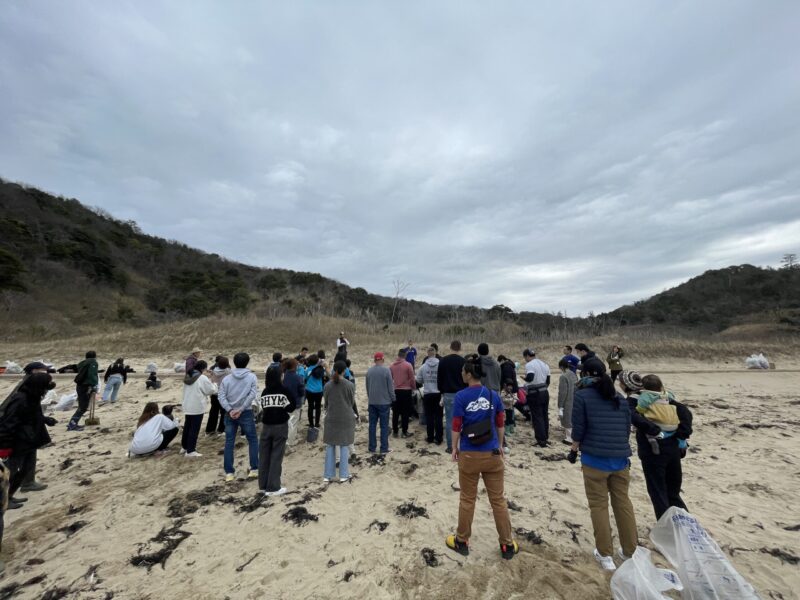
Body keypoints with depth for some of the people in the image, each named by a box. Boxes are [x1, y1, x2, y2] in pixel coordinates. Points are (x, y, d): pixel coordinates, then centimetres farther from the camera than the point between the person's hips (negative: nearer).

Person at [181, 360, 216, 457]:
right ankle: (190, 451, 5)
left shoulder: (187, 377, 8)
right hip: (197, 408, -8)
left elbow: (193, 390, 15)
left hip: (187, 407, 8)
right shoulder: (203, 378, -16)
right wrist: (213, 384, 11)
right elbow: (212, 390, -8)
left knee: (187, 427, 20)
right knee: (194, 429, 0)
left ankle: (184, 447, 33)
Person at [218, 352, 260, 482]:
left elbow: (221, 397, -6)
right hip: (246, 413, -2)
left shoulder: (226, 379, 4)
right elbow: (253, 395, -15)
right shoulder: (252, 377, -5)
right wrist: (241, 409, -12)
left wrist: (230, 410, -11)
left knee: (229, 443, 12)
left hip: (230, 414, 3)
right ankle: (254, 469, 12)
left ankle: (229, 472, 16)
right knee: (253, 441, 10)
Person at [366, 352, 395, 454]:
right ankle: (384, 448, 7)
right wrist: (393, 399, 4)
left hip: (372, 402, 4)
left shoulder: (369, 371, 1)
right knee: (384, 426, 4)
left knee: (372, 425, 12)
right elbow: (390, 387, -9)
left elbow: (367, 386, 10)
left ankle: (372, 447, 19)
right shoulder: (386, 370, -13)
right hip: (384, 402, -4)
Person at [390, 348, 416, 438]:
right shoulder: (408, 365, -11)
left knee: (395, 412, 12)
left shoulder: (391, 365, 0)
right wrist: (414, 388, 8)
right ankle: (405, 432, 11)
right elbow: (412, 379, -6)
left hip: (395, 391, 4)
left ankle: (395, 431, 19)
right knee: (405, 412, 6)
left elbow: (389, 379, 9)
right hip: (406, 391, -3)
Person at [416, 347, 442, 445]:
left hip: (427, 394, 1)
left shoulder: (423, 366, -5)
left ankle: (430, 438, 18)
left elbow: (418, 380, 4)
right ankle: (438, 439, 12)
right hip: (438, 393, 0)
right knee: (438, 416, 8)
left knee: (429, 416, 11)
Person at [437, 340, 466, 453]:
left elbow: (439, 379, 5)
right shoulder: (463, 361, -6)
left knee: (449, 421, 6)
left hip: (448, 394, 1)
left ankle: (450, 447, 11)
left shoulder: (443, 361, 0)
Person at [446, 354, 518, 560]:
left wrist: (454, 448, 3)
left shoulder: (461, 396, -15)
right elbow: (500, 425, 5)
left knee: (467, 499, 15)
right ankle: (507, 545, 30)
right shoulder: (494, 395, -4)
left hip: (469, 455, -2)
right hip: (492, 454, 3)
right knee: (498, 499, 17)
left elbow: (456, 427, -11)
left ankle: (462, 541, 31)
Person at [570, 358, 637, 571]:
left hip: (595, 459, -5)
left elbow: (578, 428, -9)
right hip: (621, 459, 5)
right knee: (623, 503, 20)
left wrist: (575, 445, 11)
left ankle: (605, 554, 20)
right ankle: (630, 552, 32)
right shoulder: (619, 398, 7)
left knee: (599, 506, 10)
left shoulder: (582, 395, -10)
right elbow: (627, 428, 11)